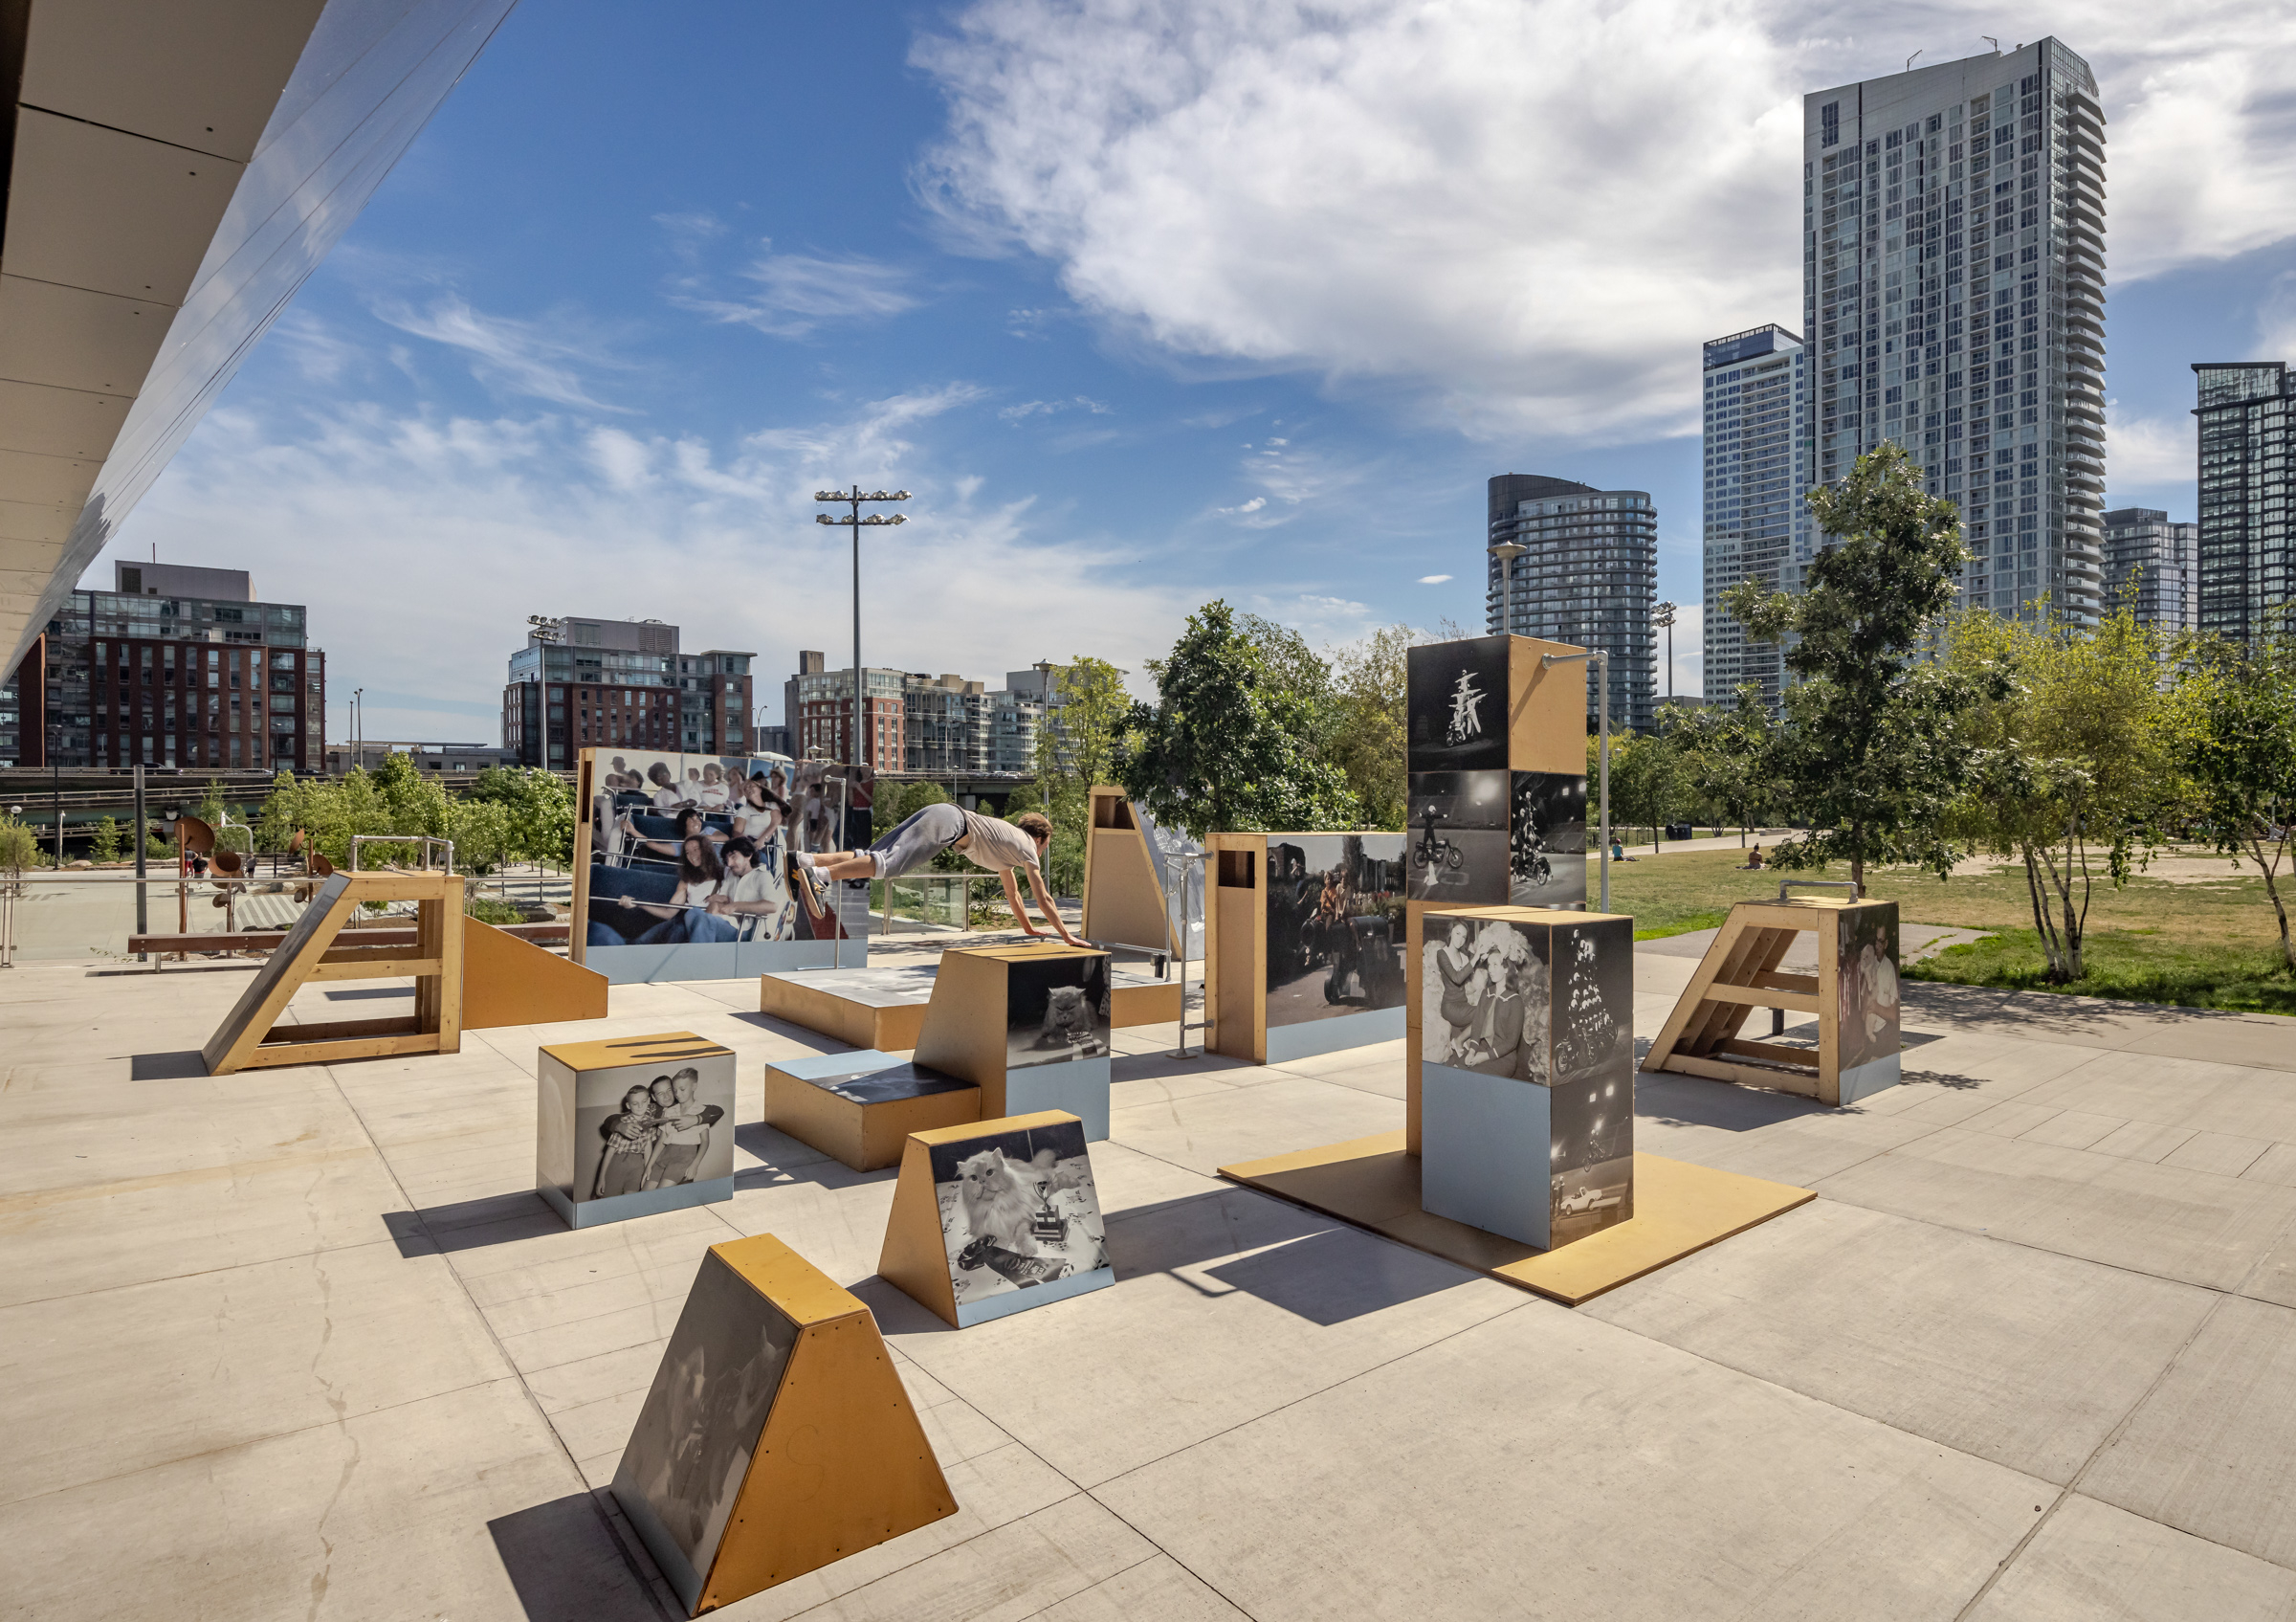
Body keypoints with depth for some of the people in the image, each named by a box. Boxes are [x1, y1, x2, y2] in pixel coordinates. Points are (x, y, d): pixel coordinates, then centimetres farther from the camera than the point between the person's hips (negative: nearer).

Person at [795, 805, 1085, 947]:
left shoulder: (1009, 843, 35)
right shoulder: (1027, 848, 12)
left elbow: (1012, 893, 45)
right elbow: (1043, 899, 10)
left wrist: (1029, 929, 50)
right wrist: (1066, 935, 16)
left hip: (938, 813, 8)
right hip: (950, 820, -8)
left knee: (871, 858, -3)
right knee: (889, 863, -26)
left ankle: (804, 861, -18)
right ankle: (820, 876, -43)